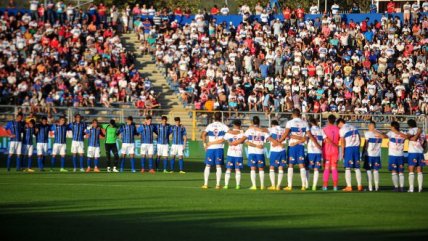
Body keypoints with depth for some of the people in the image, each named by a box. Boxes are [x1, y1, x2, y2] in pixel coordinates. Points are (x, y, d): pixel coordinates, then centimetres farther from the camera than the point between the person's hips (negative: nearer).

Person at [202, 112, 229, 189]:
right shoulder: (223, 126, 2)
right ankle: (218, 184, -3)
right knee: (218, 166, 2)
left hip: (210, 148, 1)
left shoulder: (210, 126, 7)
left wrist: (205, 144, 2)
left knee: (208, 166, 8)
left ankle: (205, 184, 4)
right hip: (219, 148, -1)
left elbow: (204, 134, -4)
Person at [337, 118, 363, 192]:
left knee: (347, 168, -1)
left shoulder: (342, 130, -4)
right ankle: (359, 186, 7)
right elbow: (359, 139, 15)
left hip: (348, 148, -5)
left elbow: (342, 142, -8)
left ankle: (349, 186, -6)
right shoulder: (354, 128, 15)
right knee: (357, 168, 9)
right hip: (356, 147, 5)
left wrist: (342, 152, -4)